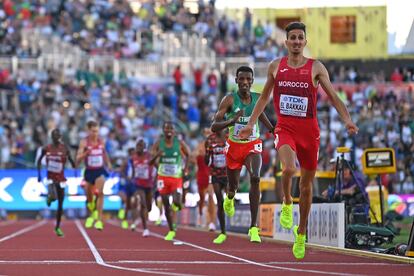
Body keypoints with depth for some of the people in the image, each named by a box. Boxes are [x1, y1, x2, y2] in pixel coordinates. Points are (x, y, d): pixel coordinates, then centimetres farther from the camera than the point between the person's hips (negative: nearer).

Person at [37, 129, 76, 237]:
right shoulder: (46, 149, -3)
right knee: (53, 197, -28)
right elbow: (39, 160, 10)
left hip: (61, 179, 1)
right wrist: (39, 174, 3)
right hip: (50, 178, -1)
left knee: (60, 205, 6)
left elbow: (71, 161, 1)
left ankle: (58, 227, 20)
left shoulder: (64, 148, -5)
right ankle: (49, 197, 10)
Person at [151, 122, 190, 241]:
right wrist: (157, 155, -21)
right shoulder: (158, 144, -2)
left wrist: (186, 167, -1)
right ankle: (171, 231, 17)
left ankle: (176, 204, 22)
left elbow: (188, 154, 13)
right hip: (163, 177, 1)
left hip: (177, 177, -1)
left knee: (176, 202, -18)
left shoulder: (180, 144, -4)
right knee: (166, 205, 3)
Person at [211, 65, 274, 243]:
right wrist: (231, 121, -39)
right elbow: (214, 127, -21)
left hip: (253, 145, 1)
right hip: (234, 145, -1)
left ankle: (254, 228, -27)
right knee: (233, 185, 16)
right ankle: (230, 198, 60)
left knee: (255, 178, -25)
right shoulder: (230, 100, -15)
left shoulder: (258, 99, -5)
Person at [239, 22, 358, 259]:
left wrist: (347, 119, -21)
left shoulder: (316, 68, -1)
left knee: (307, 183, 10)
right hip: (285, 128, -1)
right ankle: (287, 204, 0)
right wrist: (251, 123, 15)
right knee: (289, 168, -31)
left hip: (309, 130, 1)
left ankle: (301, 233, 27)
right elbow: (264, 97, 18)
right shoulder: (276, 67, 5)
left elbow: (333, 96, -5)